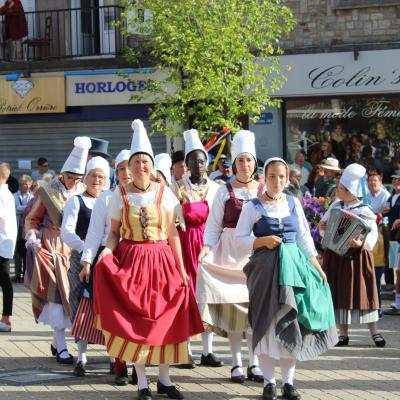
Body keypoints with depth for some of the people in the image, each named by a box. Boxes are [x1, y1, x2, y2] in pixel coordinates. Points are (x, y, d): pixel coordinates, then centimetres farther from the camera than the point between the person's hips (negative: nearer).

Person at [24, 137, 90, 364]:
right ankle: (61, 347, -7)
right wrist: (33, 238, -12)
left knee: (69, 294, 7)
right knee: (57, 294, -7)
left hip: (74, 249, 3)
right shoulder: (48, 192, -4)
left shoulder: (83, 192, 3)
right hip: (51, 248, -3)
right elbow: (32, 220, 3)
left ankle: (57, 341, 22)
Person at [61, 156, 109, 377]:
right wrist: (85, 249, -18)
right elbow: (66, 232, -5)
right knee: (82, 307, -3)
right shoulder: (76, 201, 5)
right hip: (82, 260, -2)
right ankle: (81, 357, 3)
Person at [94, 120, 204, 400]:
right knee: (134, 321, 0)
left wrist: (181, 267, 0)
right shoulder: (120, 195, 1)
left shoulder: (165, 193, 2)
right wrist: (108, 251, -16)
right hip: (130, 260, -1)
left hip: (161, 260, 1)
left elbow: (173, 233, 3)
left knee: (165, 320, 4)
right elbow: (114, 232, 4)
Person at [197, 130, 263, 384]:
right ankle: (237, 363, 5)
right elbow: (214, 225, 1)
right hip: (230, 253, -1)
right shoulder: (224, 191, 4)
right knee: (233, 305, -2)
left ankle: (254, 363, 8)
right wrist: (208, 246, -14)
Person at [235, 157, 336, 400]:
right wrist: (262, 241, -17)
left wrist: (317, 267, 9)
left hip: (293, 266, 3)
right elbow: (240, 239, -2)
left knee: (292, 322, 3)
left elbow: (304, 238, 12)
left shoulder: (293, 203, 9)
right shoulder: (253, 207, -1)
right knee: (266, 322, -2)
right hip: (265, 268, -3)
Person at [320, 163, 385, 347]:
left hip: (356, 256, -5)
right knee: (340, 294, 5)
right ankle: (343, 334, 11)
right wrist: (322, 227, -6)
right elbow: (324, 224, 17)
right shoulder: (335, 206, 6)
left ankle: (374, 332, 6)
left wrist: (362, 243, -33)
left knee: (363, 292, -2)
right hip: (335, 257, 5)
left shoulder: (364, 211, -10)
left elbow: (373, 233, -16)